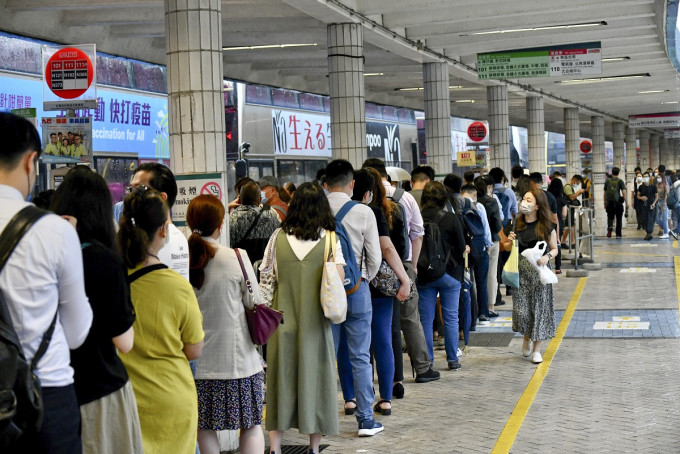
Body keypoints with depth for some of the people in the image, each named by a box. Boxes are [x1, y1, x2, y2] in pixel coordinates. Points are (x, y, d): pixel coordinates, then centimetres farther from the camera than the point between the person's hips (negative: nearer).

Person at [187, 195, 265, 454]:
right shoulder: (237, 258, -12)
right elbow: (254, 304, -2)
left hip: (195, 359, 2)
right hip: (237, 359, -2)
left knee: (204, 428, 13)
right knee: (251, 425, 10)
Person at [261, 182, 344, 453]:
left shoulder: (278, 237, 0)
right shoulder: (329, 239, -4)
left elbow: (267, 273, 3)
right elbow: (339, 279, -10)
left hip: (282, 320, 1)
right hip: (314, 321, -1)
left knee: (281, 379, 8)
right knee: (314, 378, 9)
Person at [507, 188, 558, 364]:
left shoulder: (546, 226, -4)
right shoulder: (519, 223, 6)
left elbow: (554, 249, 2)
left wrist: (547, 257, -18)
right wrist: (511, 241, -3)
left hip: (539, 269, -3)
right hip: (521, 269, 3)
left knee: (539, 307, 0)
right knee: (520, 308, -3)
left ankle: (536, 350, 11)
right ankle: (527, 338, 27)